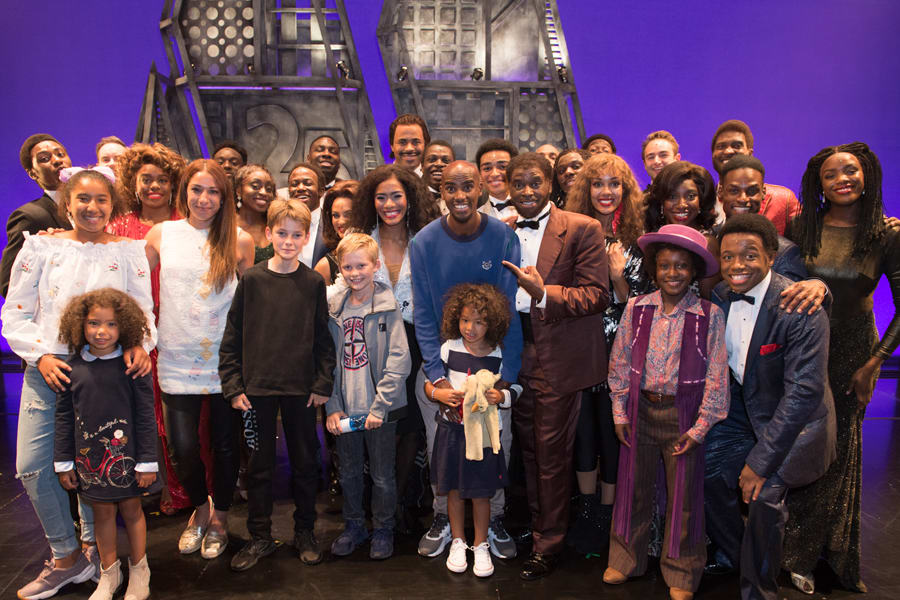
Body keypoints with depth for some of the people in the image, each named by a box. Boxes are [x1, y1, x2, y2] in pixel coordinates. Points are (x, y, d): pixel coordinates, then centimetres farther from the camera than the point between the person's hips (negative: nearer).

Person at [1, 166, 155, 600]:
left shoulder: (129, 252, 5)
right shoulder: (40, 247, 5)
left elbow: (144, 312, 3)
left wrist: (140, 343, -18)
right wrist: (42, 356, -10)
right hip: (48, 370, 1)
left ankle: (92, 545, 32)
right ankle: (66, 556, 19)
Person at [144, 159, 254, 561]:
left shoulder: (239, 240, -1)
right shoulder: (161, 234, 2)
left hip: (225, 360, -1)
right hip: (176, 359, 1)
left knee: (224, 444, 9)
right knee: (182, 449, -2)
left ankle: (219, 517, 33)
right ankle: (200, 507, 30)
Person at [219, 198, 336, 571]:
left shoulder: (313, 283, -1)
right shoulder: (251, 279, -2)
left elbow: (323, 339, 3)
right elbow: (231, 338, 0)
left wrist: (323, 384, -3)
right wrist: (233, 386, -4)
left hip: (302, 390, 0)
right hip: (257, 388, 0)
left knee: (305, 462, 11)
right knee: (259, 464, 10)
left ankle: (305, 533, 29)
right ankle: (259, 537, 26)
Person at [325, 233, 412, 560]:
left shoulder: (388, 307, -9)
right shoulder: (334, 309, 3)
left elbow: (399, 360, -12)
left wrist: (379, 406, -15)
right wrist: (332, 406, -2)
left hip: (380, 409, -3)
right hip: (345, 409, 4)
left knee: (382, 476, 9)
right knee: (348, 472, 16)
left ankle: (383, 530, 29)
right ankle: (353, 526, 36)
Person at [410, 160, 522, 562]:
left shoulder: (503, 237, -11)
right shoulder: (424, 243, -9)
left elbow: (511, 309, -11)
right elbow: (423, 314, -7)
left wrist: (507, 374, -16)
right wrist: (437, 375, -15)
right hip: (441, 360, 1)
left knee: (498, 444, 8)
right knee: (439, 445, 10)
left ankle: (495, 520, 30)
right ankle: (442, 518, 32)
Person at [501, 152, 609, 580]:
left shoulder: (583, 230, -7)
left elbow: (596, 296, -13)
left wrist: (544, 293, -25)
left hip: (558, 359, -5)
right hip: (516, 355, 5)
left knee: (552, 452, 4)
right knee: (528, 447, 16)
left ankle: (548, 543, 23)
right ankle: (535, 527, 35)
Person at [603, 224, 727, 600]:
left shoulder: (709, 315, -9)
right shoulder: (636, 308, -3)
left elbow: (716, 377, -7)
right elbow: (620, 364, 3)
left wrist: (699, 427, -8)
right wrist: (620, 413, 2)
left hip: (683, 415, -2)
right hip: (640, 410, 2)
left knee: (683, 495, 11)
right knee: (633, 487, 14)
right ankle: (625, 559, 34)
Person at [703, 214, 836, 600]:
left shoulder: (802, 309, -24)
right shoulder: (719, 299, -6)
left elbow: (804, 391, -26)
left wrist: (761, 461, -27)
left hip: (795, 421, -6)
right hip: (743, 413, 6)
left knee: (765, 494, -21)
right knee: (706, 470, -2)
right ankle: (733, 555, 27)